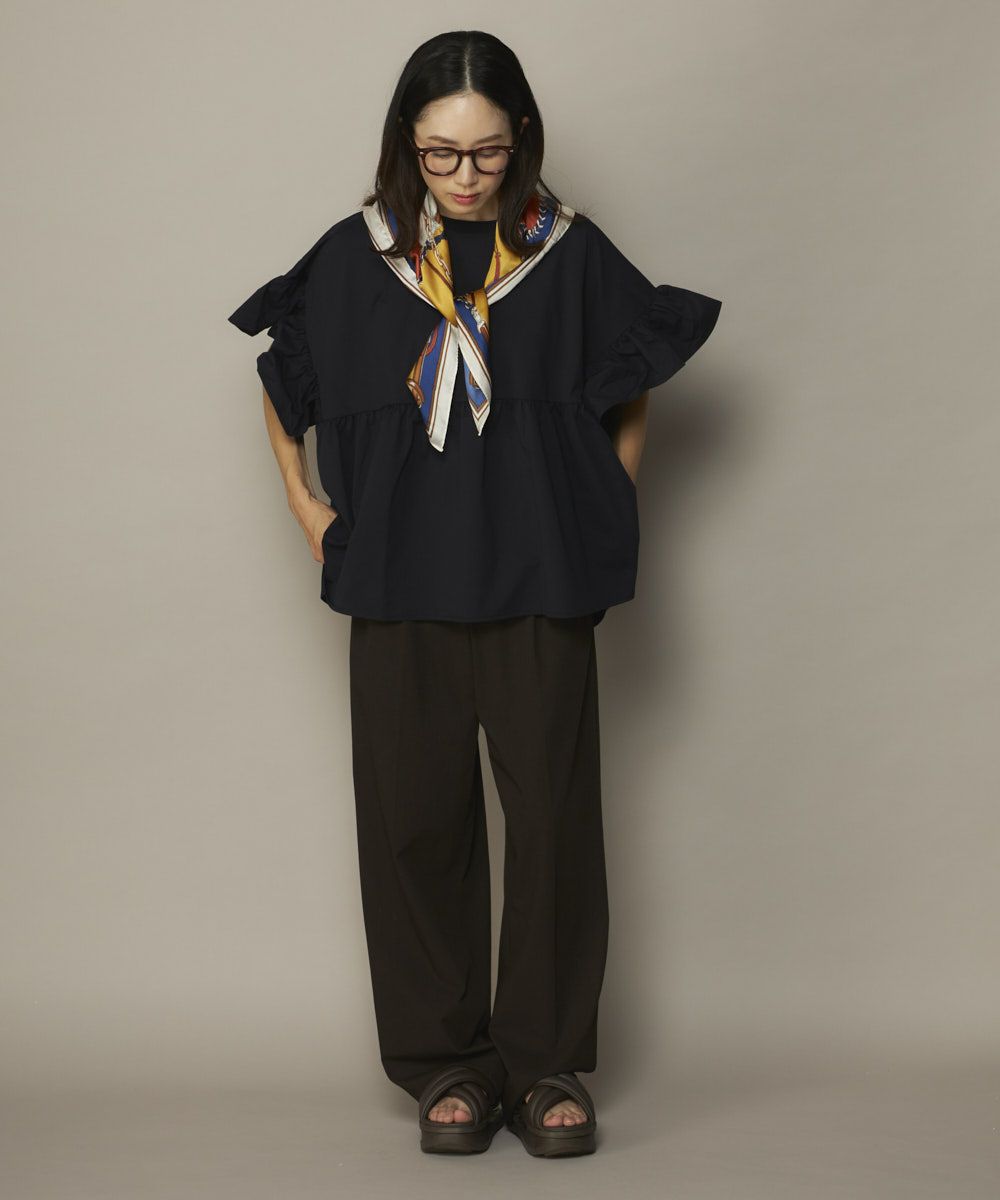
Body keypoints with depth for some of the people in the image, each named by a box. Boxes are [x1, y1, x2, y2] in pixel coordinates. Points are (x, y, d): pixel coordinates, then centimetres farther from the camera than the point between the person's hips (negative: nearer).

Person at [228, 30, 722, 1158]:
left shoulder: (570, 253, 2)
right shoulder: (355, 258, 3)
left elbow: (631, 387, 16)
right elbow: (279, 377, 18)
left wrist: (608, 505, 8)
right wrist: (303, 500, 11)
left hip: (540, 586, 0)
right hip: (401, 587, 1)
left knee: (555, 813, -1)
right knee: (413, 819, 2)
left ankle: (546, 1060, 11)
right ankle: (447, 1062, 14)